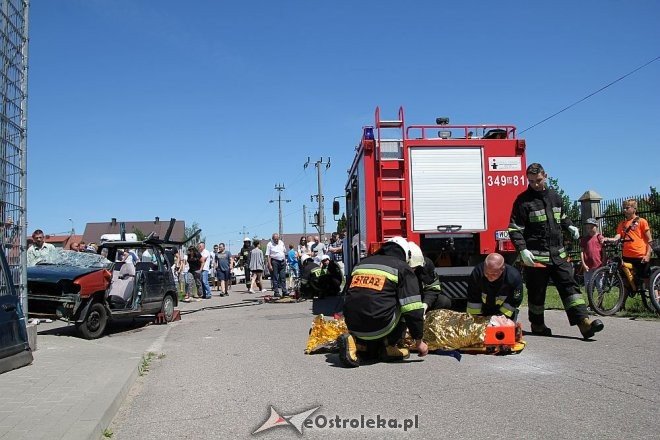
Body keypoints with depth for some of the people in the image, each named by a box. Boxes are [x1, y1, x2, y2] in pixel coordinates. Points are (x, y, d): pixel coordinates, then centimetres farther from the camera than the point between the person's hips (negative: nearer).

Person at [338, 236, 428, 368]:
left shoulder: (361, 264, 22)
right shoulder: (403, 268, 3)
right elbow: (413, 309, -3)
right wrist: (419, 341, 7)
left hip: (353, 327, 6)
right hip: (378, 326, -6)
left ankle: (355, 342, 4)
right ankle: (389, 347, 12)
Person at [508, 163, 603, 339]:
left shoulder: (554, 196, 12)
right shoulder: (523, 200, -6)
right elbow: (515, 229, -8)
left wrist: (569, 226, 9)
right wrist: (522, 250, -19)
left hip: (558, 253, 5)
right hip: (536, 256, -5)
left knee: (569, 285, -3)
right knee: (537, 292, 5)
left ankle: (584, 322, -6)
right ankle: (537, 325, 22)